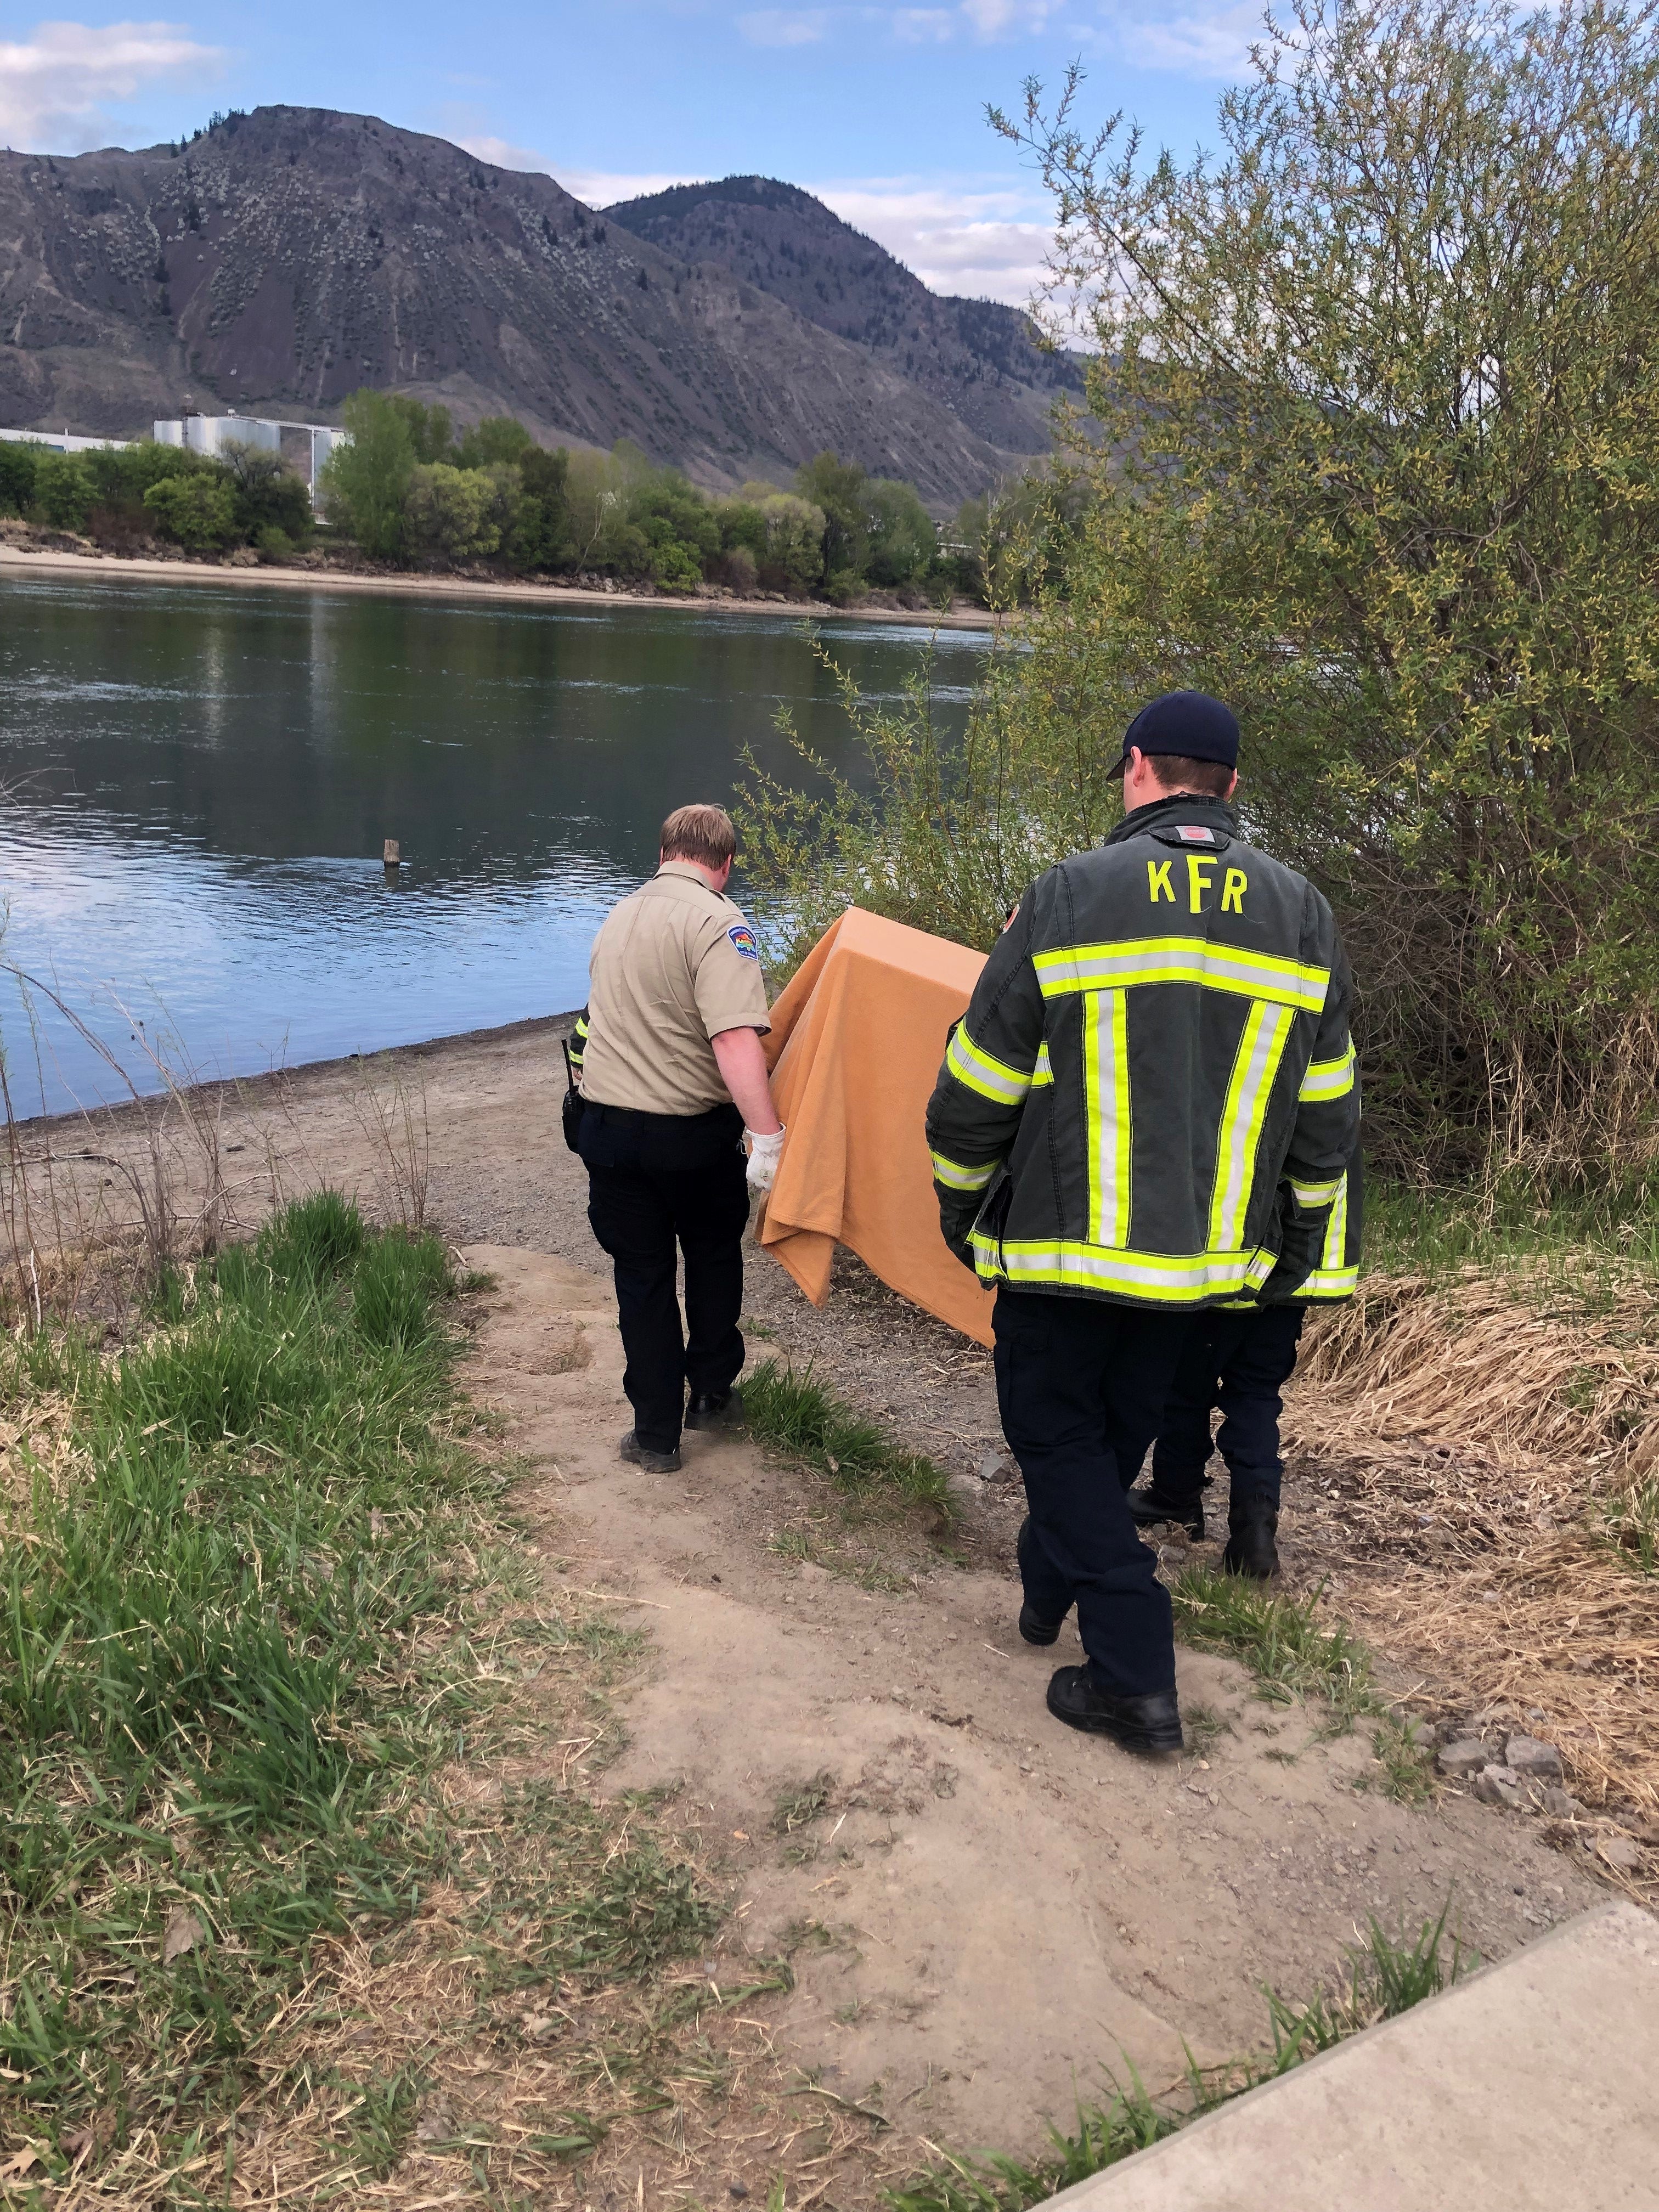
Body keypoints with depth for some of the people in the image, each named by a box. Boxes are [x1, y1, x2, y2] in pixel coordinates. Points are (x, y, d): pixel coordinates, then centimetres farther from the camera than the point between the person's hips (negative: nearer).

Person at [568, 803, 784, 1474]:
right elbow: (735, 1039, -26)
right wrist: (768, 1136, -28)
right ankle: (712, 1394, 31)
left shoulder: (619, 917, 12)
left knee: (641, 1276, 13)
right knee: (715, 1257, 20)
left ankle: (656, 1432, 16)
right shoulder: (716, 921, -14)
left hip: (607, 1125, 5)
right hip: (691, 1133, -5)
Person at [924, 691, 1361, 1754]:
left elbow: (977, 1087, -6)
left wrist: (961, 1211, 10)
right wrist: (1295, 1230, 19)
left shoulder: (1068, 895, -11)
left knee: (1057, 1427, 10)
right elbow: (1323, 1111, 7)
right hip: (1210, 1254, 5)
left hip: (1065, 1240, -4)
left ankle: (1136, 1676, 4)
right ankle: (1048, 1586, 44)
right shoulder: (1301, 910, 1)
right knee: (1123, 1424, 23)